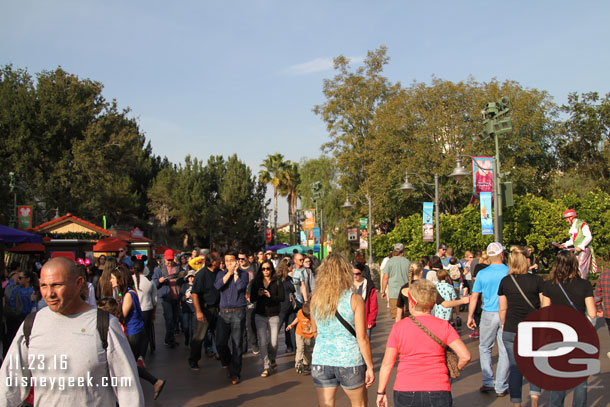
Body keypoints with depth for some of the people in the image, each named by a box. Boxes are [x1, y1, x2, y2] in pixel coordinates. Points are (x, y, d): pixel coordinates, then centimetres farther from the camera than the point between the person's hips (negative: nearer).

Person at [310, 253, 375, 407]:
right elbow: (362, 337, -11)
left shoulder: (315, 299, 0)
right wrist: (370, 367, -3)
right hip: (350, 361, -2)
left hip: (320, 361, 3)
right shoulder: (355, 300, -10)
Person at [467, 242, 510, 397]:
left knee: (485, 348, 16)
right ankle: (501, 387, 12)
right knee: (504, 351, 7)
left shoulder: (482, 274, -3)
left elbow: (474, 297, 1)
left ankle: (488, 382, 12)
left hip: (489, 314, 0)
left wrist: (470, 316, 10)